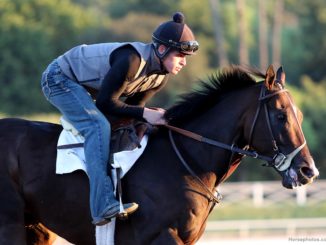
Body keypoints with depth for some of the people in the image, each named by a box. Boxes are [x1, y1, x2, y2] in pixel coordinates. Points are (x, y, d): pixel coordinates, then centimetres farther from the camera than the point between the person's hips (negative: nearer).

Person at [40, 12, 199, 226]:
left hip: (82, 85, 10)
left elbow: (132, 105, 2)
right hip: (60, 78, -10)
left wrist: (154, 117, -16)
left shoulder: (160, 77, -5)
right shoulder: (131, 61, -33)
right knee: (98, 125, -27)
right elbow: (106, 103, -29)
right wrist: (144, 113, -30)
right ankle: (103, 206, -38)